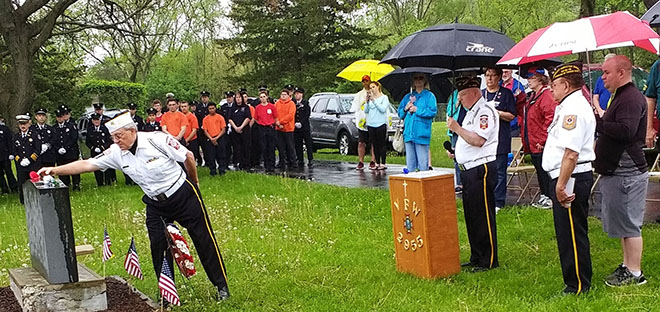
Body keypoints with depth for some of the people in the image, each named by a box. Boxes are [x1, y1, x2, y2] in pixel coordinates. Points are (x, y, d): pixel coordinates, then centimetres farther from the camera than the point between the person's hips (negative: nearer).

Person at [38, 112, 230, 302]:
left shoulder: (157, 139, -21)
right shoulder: (116, 153, -8)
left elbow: (188, 157, -10)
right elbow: (87, 164, -8)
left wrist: (194, 183, 3)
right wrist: (54, 170, -17)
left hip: (184, 195, -4)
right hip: (156, 204, 5)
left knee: (204, 239, 1)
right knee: (158, 247, 2)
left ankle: (221, 285, 14)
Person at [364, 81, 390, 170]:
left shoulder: (384, 97, 3)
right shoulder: (370, 97, 15)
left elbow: (383, 109, -12)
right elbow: (366, 111, 11)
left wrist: (374, 100, -12)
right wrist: (367, 102, -3)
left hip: (381, 124, -5)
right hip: (371, 124, 5)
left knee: (382, 144, -6)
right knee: (374, 145, 5)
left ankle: (382, 164, -5)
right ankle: (377, 163, 10)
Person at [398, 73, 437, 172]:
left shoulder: (429, 96, 5)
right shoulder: (408, 96, 19)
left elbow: (432, 112, -8)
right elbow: (400, 113, 19)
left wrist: (417, 109, -9)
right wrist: (405, 109, -1)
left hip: (421, 134, -5)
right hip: (408, 133, 5)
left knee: (423, 164, -7)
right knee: (410, 163, 7)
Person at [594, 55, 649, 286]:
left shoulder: (631, 98, -17)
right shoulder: (621, 96, 17)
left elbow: (625, 130, -29)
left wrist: (597, 121, -22)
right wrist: (599, 119, 10)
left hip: (627, 173, -11)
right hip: (617, 172, 11)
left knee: (629, 224, -3)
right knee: (624, 224, 17)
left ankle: (635, 273, 4)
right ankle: (627, 266, 26)